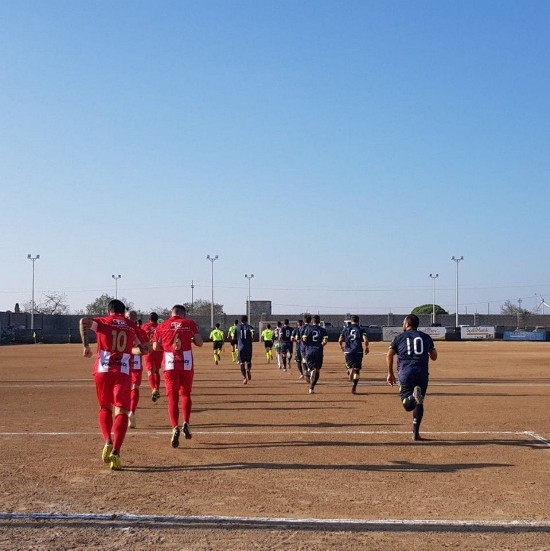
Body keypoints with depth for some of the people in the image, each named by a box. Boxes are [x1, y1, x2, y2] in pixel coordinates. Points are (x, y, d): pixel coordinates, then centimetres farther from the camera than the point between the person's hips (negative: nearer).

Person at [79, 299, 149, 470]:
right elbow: (144, 349, 15)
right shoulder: (132, 326, 15)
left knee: (105, 408, 20)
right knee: (121, 412, -1)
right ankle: (115, 452, -17)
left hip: (102, 371, 1)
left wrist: (86, 345, -3)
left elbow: (84, 321, -9)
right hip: (123, 372, -1)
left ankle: (107, 442, 1)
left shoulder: (103, 321, 11)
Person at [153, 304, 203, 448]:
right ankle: (186, 424, 10)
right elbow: (199, 343, 3)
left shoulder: (161, 326, 6)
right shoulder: (189, 323, 4)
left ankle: (175, 428, -16)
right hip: (187, 364, 0)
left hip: (170, 366, 0)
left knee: (172, 397, 2)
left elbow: (155, 347, 8)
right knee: (185, 394, 20)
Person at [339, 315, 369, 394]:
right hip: (358, 352, -1)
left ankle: (350, 370, -20)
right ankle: (354, 388, 4)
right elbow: (365, 340, -10)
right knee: (357, 370, 8)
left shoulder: (346, 328, 9)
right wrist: (366, 348, 7)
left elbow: (340, 341, 5)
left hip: (348, 351, 1)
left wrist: (342, 347, 25)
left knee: (349, 366, 18)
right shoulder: (361, 329, 3)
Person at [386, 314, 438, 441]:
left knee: (408, 405, -1)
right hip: (422, 373, 2)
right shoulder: (426, 337, 15)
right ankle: (415, 432, 7)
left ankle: (413, 396, -34)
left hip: (405, 373, -2)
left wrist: (390, 373, 6)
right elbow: (434, 357, 19)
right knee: (419, 404, 14)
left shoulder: (399, 337, 11)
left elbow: (389, 355, 0)